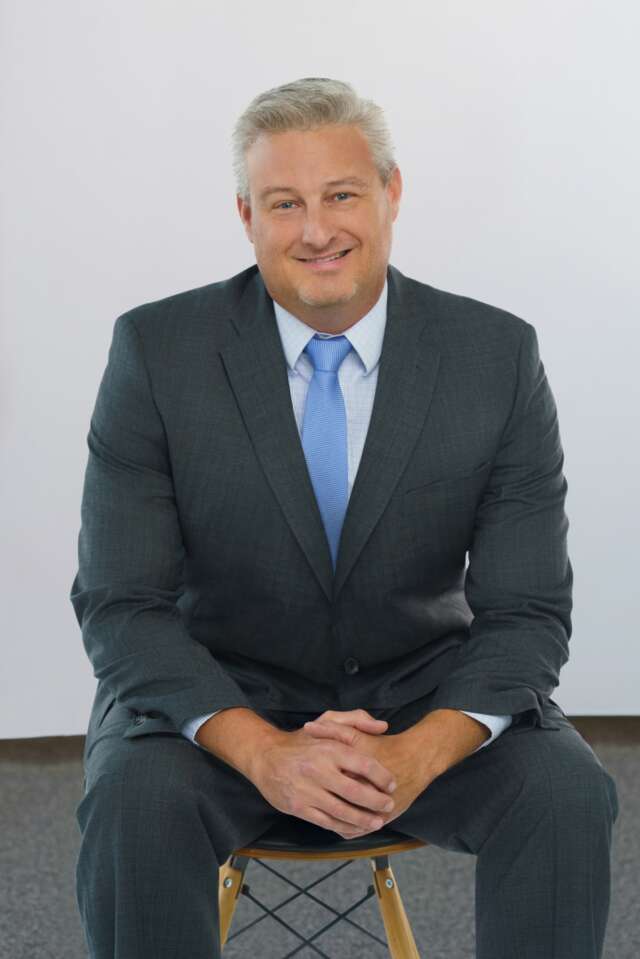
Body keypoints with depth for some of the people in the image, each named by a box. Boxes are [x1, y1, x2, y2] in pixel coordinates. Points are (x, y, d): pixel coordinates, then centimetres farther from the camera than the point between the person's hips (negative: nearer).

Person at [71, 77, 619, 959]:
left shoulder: (499, 356, -9)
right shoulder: (157, 350, -12)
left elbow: (528, 611, -9)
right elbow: (121, 605, -13)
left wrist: (420, 754, -28)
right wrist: (266, 753, -28)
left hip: (426, 695, 1)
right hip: (217, 695, -1)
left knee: (567, 797, -26)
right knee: (135, 803, -32)